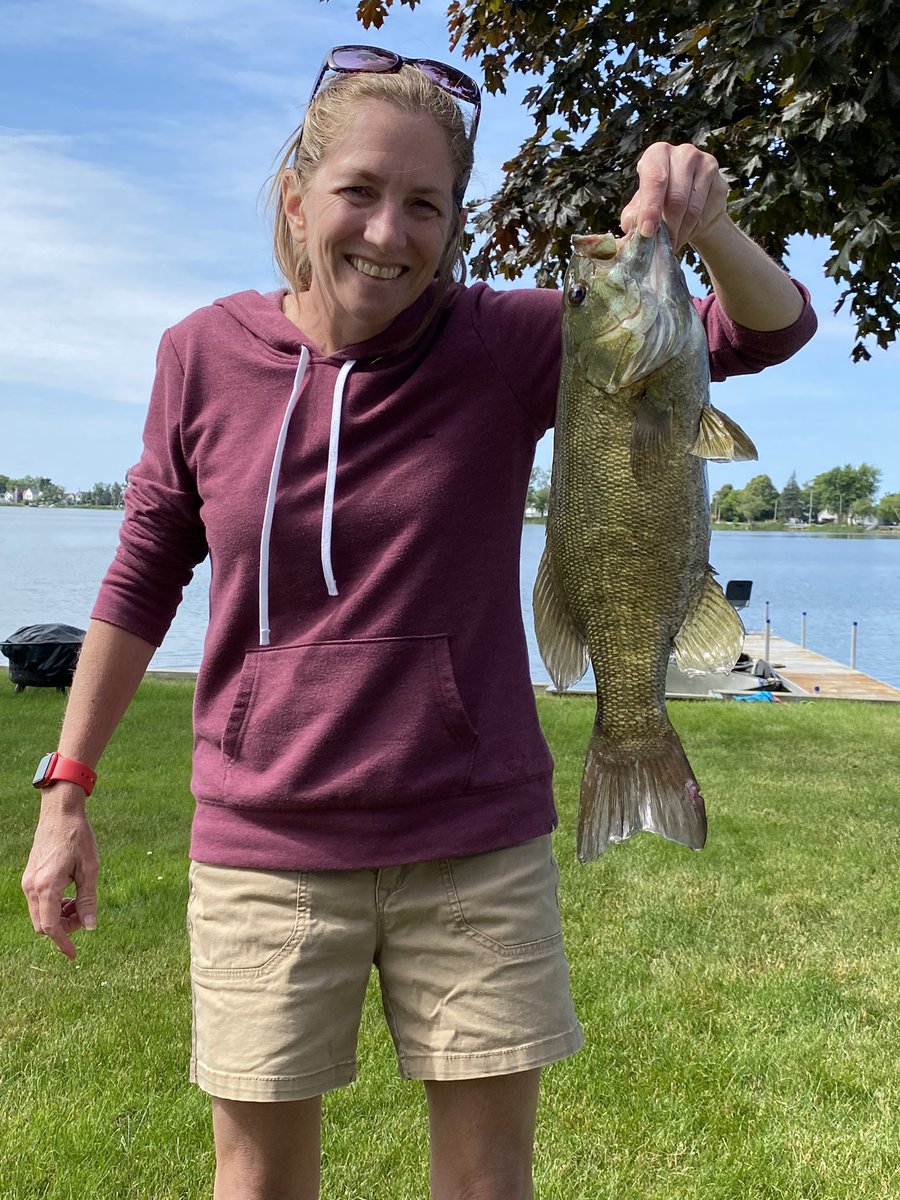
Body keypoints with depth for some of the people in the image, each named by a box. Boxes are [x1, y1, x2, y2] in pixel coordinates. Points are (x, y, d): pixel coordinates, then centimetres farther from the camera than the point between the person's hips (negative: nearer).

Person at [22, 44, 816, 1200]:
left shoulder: (507, 345, -7)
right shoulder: (203, 355, -3)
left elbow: (769, 331, -7)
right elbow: (144, 576, 6)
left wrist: (707, 225, -30)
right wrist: (65, 791, 7)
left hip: (475, 848, 0)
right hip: (264, 848, 1)